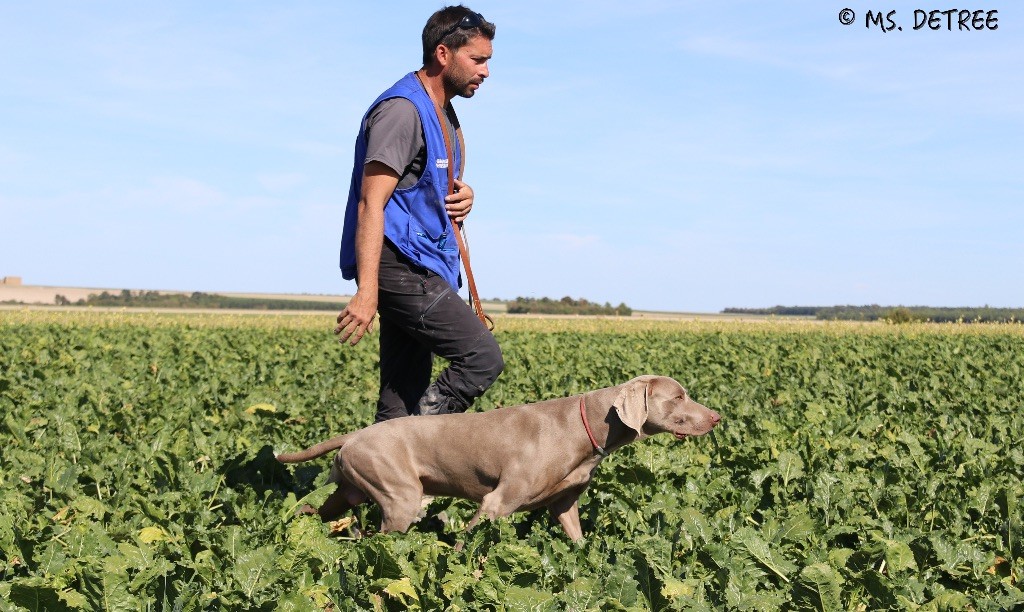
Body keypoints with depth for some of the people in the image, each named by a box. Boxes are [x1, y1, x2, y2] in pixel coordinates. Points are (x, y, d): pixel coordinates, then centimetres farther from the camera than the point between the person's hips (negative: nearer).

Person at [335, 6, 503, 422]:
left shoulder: (443, 112, 19)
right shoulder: (403, 109, -12)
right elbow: (371, 203, -20)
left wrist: (462, 196, 8)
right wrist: (366, 290, -27)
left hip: (420, 269, 10)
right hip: (400, 264, -10)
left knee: (404, 399, 7)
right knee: (483, 358, -14)